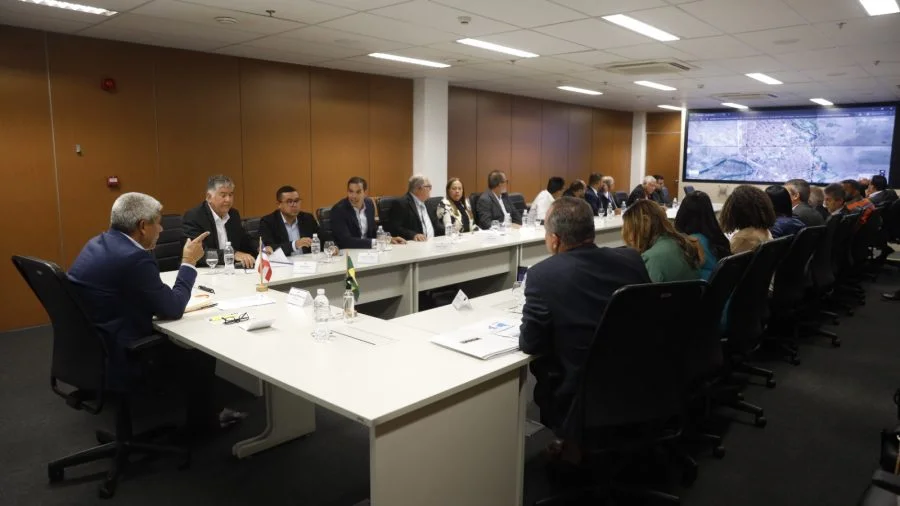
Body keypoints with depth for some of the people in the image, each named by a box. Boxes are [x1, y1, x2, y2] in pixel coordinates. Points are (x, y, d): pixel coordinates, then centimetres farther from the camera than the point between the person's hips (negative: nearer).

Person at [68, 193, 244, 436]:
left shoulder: (97, 244, 6)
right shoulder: (134, 257, -25)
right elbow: (172, 309, -17)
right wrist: (189, 262, -8)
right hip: (117, 361, -9)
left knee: (178, 344, 20)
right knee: (202, 358, 6)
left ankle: (205, 414, 31)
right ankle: (201, 423, 28)